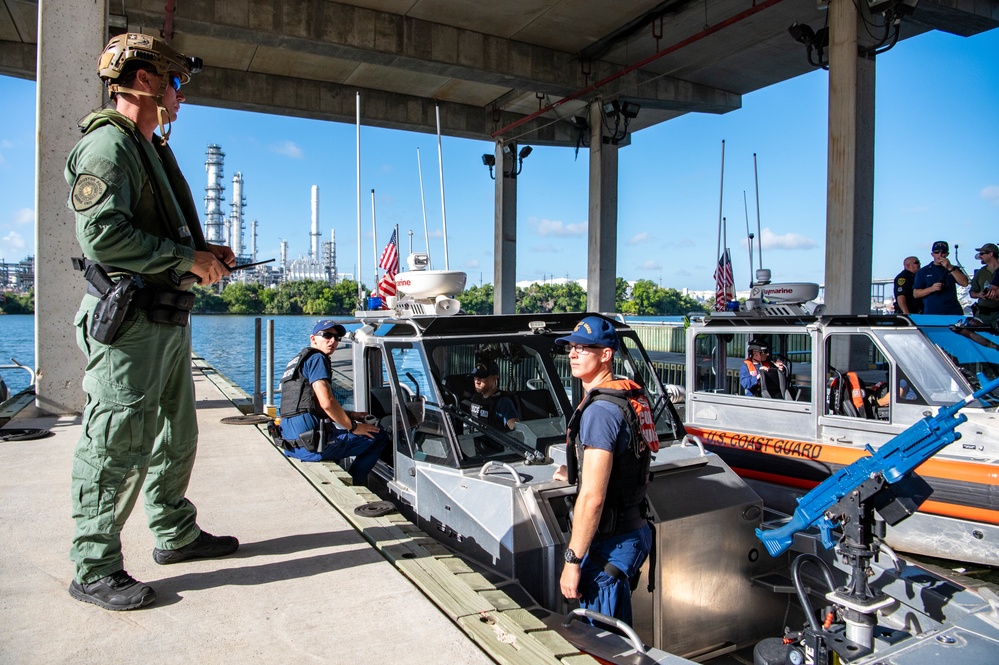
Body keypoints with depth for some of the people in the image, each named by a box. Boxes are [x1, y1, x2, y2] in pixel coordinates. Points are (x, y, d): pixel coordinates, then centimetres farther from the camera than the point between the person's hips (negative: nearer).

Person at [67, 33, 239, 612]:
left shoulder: (153, 150, 21)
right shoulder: (108, 143, -10)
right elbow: (102, 234, -23)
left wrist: (207, 254, 8)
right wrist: (189, 259, -18)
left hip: (170, 320, 10)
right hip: (130, 321, -10)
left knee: (177, 438, 17)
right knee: (117, 448, -2)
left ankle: (176, 534, 32)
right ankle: (94, 569, 11)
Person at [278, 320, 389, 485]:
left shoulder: (297, 360, 23)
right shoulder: (316, 358, -7)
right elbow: (327, 403, -20)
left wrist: (350, 415, 20)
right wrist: (353, 427, -7)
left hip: (294, 443, 10)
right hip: (311, 443, -10)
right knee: (379, 436, -5)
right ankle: (353, 484, 5)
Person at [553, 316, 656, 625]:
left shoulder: (599, 410, -22)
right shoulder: (633, 396, 8)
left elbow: (592, 497, -25)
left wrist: (572, 560, -20)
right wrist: (576, 473, 23)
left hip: (611, 545, -10)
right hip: (635, 530, 10)